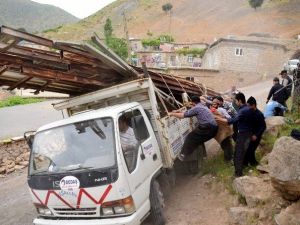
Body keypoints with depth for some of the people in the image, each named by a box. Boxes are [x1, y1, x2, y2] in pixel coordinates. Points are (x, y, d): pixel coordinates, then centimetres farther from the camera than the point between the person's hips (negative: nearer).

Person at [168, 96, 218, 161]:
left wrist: (172, 114, 7)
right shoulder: (203, 107, 25)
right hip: (214, 129, 9)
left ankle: (183, 155, 4)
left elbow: (183, 116, -5)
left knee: (190, 138, 3)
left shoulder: (196, 108, -4)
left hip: (207, 128, -9)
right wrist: (178, 112, 30)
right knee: (198, 139, 26)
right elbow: (188, 113, 31)